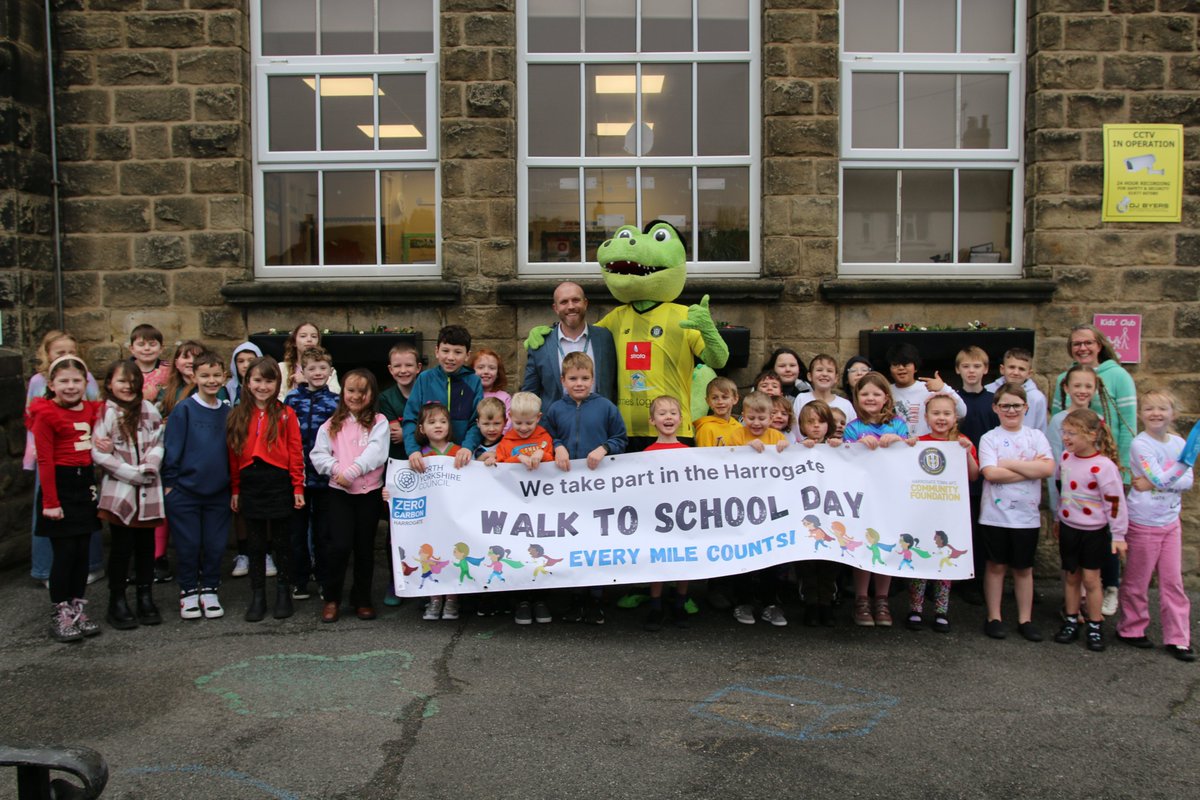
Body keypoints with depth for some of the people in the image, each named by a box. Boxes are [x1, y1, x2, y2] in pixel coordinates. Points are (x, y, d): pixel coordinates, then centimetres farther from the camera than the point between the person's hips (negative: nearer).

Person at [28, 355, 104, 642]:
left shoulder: (92, 410, 7)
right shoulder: (46, 414, -9)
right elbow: (45, 460, -12)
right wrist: (50, 501, -15)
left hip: (85, 484, 6)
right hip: (59, 485, -6)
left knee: (82, 550, 9)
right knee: (65, 551, -3)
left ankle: (77, 609, 20)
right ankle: (60, 614, 8)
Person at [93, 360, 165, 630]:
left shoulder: (149, 410, 5)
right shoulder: (106, 413, -5)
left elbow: (158, 443, 5)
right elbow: (98, 453, -11)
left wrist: (151, 466, -13)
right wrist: (135, 474, -12)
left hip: (148, 491, 3)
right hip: (118, 491, -3)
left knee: (146, 545, 9)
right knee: (122, 546, 1)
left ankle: (145, 599, 21)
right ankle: (117, 603, 12)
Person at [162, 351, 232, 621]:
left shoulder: (227, 412, 5)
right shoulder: (184, 409, -6)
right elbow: (171, 447, -5)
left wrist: (233, 485, 10)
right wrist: (169, 482, -7)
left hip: (218, 492, 3)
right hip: (185, 491, -3)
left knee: (215, 545, 8)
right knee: (188, 544, 5)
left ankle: (209, 590, 22)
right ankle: (189, 591, 20)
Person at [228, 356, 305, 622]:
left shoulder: (285, 414, -1)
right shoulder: (238, 416, 7)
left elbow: (295, 452, -3)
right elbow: (234, 453, 7)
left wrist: (298, 487, -7)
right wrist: (235, 490, 5)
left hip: (278, 482, -2)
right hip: (250, 483, 2)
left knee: (281, 540, 8)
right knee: (256, 543, 9)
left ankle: (283, 593, 20)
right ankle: (257, 597, 17)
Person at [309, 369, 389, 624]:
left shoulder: (378, 422, 2)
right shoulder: (331, 425, 8)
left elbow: (376, 452, -12)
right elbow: (318, 455, 2)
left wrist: (351, 471, -23)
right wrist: (336, 469, -16)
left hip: (370, 492, 0)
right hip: (339, 492, 0)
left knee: (365, 547, 8)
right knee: (339, 545, -9)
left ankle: (362, 599, 23)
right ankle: (331, 598, 9)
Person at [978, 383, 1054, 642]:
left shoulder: (1036, 436, 5)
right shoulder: (989, 439, -2)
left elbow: (1048, 468, -11)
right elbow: (990, 473, -17)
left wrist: (1010, 464, -13)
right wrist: (1030, 469, -14)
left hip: (1026, 515, 2)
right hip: (995, 514, -2)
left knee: (1024, 568, 11)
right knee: (996, 565, 7)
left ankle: (1025, 620, 20)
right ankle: (993, 618, 16)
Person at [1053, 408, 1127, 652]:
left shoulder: (1103, 466, -22)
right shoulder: (1066, 456, -1)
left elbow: (1115, 502, -17)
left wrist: (1118, 535, -13)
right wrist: (1058, 517, 20)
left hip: (1094, 531, -5)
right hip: (1068, 528, 6)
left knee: (1090, 578, 3)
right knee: (1071, 576, 13)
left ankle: (1095, 626, 17)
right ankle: (1071, 621, 26)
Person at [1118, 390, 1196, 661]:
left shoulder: (1178, 443, 4)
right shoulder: (1140, 444, -13)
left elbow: (1187, 482, -5)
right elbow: (1161, 479, -21)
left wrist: (1154, 483, -18)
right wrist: (1189, 458, -26)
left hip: (1171, 522, 5)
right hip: (1143, 524, -5)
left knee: (1173, 581, 7)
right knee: (1137, 581, 7)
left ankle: (1178, 638, 14)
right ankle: (1131, 629, 24)